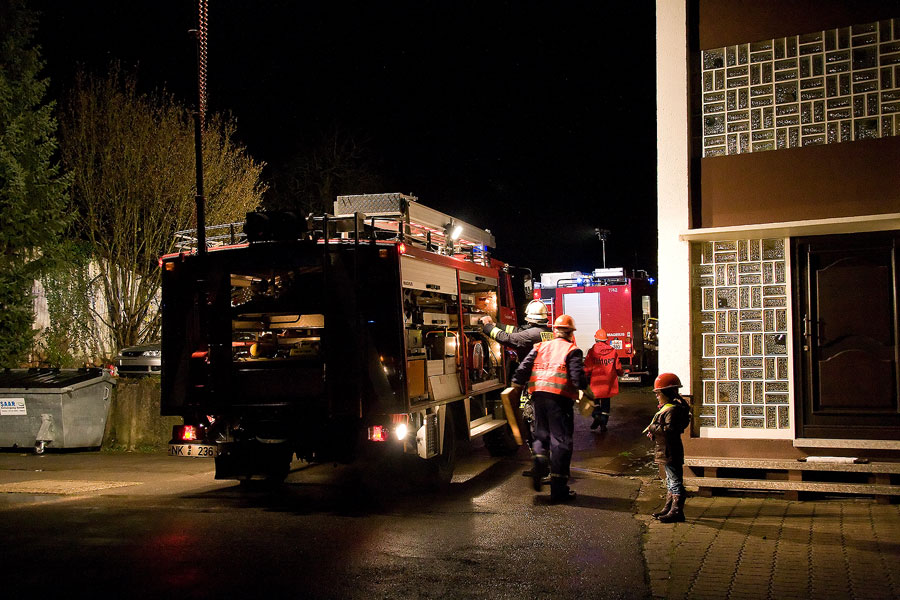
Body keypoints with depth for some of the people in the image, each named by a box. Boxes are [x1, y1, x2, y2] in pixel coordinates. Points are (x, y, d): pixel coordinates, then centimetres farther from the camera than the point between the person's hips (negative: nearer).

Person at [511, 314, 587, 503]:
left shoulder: (540, 347, 16)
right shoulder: (572, 350, 3)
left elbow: (524, 368, 9)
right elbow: (577, 376, -8)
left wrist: (514, 387, 14)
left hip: (538, 395, 4)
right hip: (560, 396, -4)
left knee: (542, 434, 21)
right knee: (561, 440, 1)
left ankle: (539, 460, -11)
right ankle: (558, 490, 2)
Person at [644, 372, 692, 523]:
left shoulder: (672, 410, -19)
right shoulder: (667, 407, 16)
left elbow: (670, 429, -28)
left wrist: (653, 428, -19)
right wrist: (654, 432, 9)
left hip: (671, 452, -11)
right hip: (667, 451, 11)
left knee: (675, 481, -6)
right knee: (670, 481, 18)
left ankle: (677, 511, -3)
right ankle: (668, 508, 27)